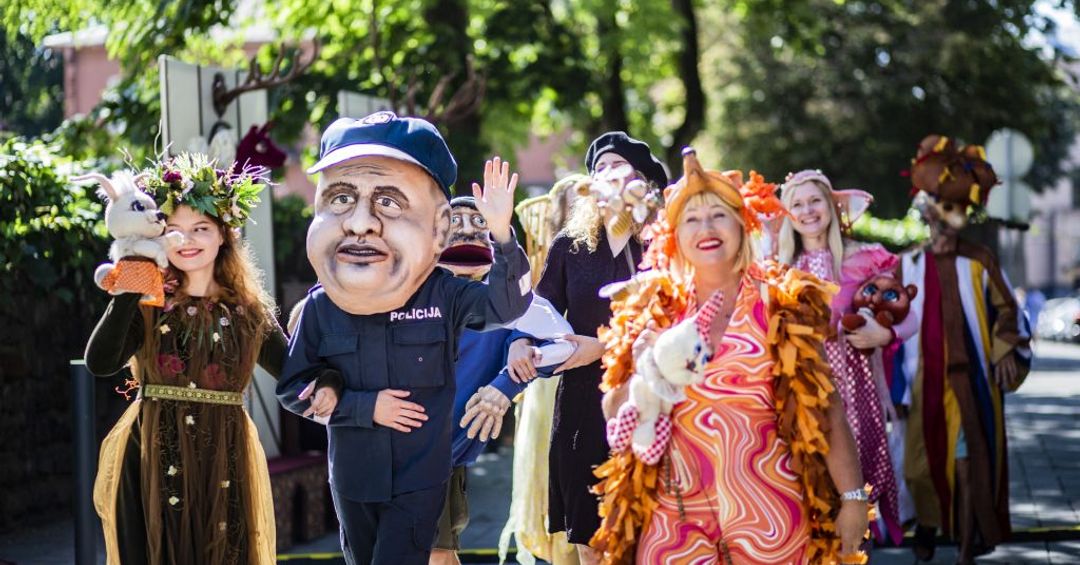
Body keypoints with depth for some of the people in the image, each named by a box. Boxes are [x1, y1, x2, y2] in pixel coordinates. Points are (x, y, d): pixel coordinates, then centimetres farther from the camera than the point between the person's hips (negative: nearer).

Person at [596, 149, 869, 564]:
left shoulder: (782, 303, 0)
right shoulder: (653, 308, 6)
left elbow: (822, 408, -1)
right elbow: (616, 417, 9)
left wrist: (853, 497, -5)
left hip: (767, 509, -2)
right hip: (678, 512, 2)